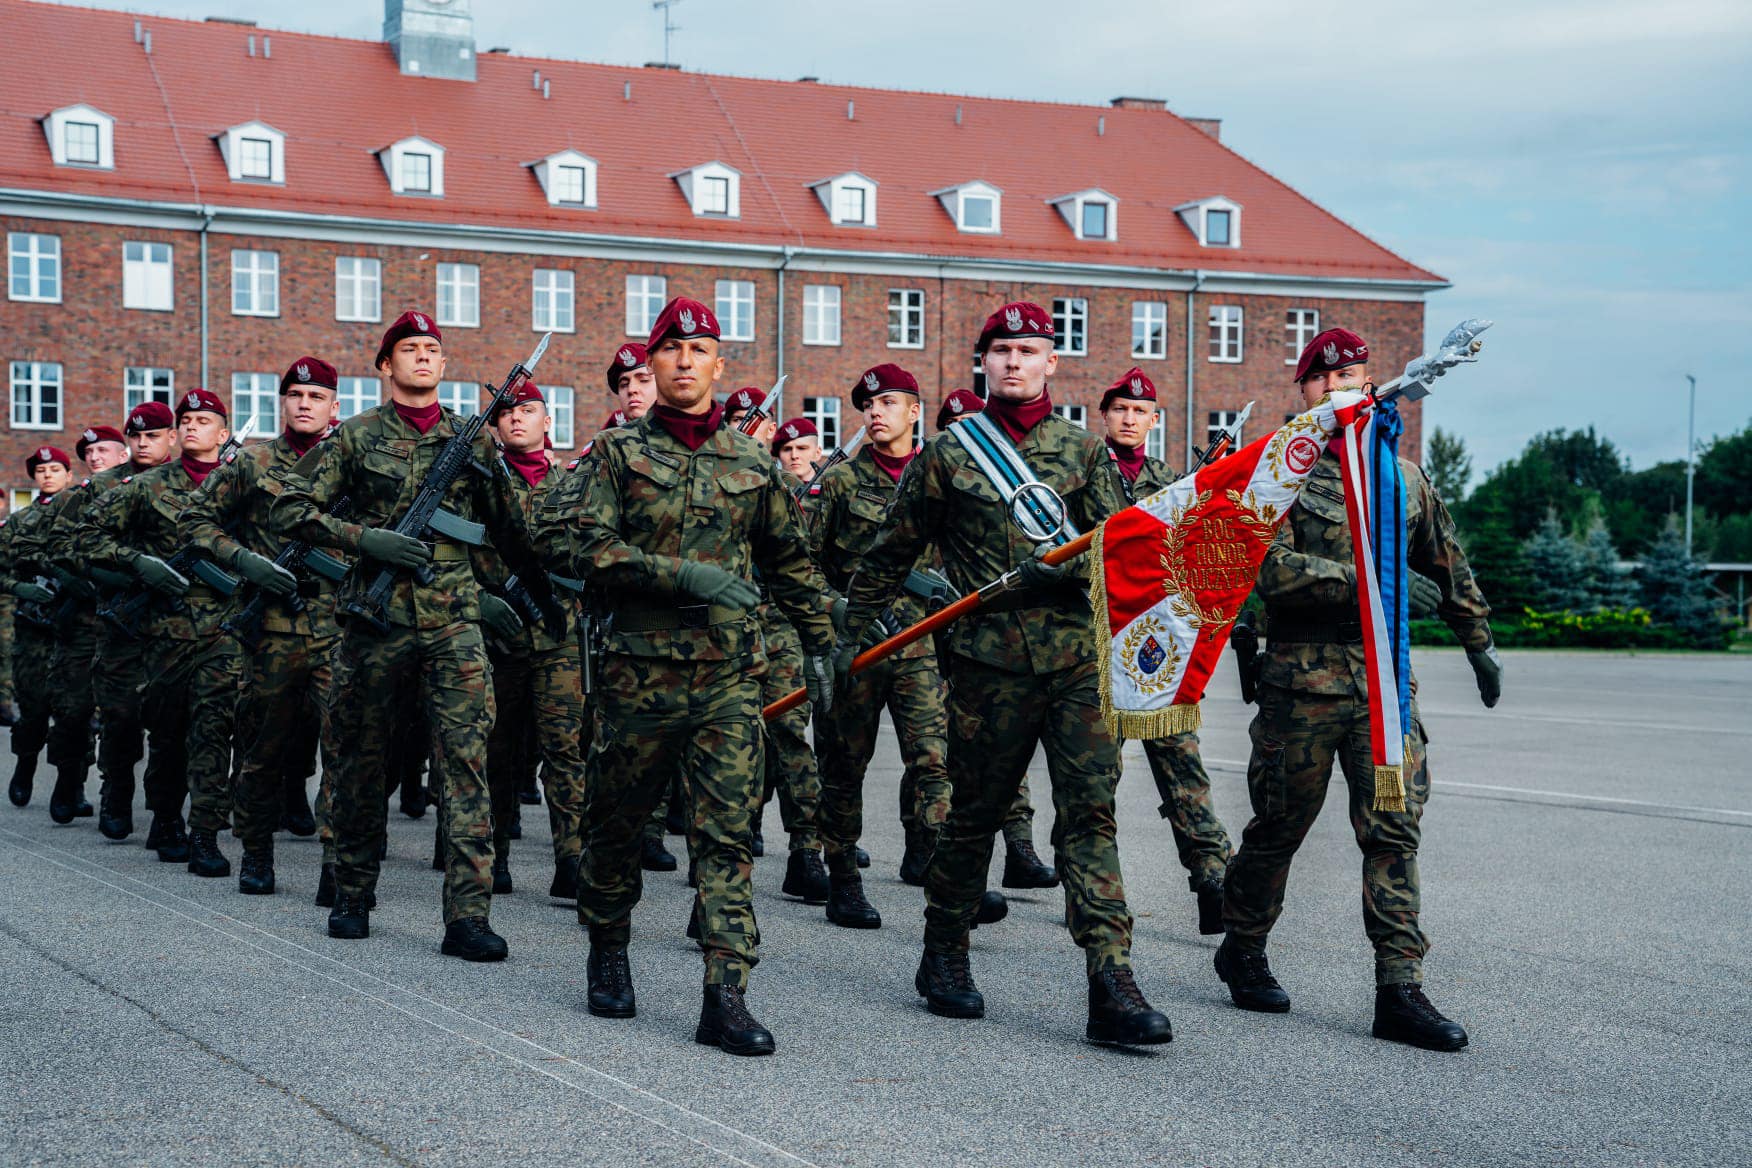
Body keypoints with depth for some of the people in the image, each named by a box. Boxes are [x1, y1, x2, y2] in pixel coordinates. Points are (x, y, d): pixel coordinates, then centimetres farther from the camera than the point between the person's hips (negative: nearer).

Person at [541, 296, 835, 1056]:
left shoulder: (750, 463, 11)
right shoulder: (619, 452, 2)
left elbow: (790, 560, 21)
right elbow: (584, 546, -10)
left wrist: (818, 643, 20)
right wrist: (682, 575, -18)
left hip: (728, 678, 1)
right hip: (638, 672, -1)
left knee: (729, 833, -7)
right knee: (617, 822, 11)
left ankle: (726, 998, -8)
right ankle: (608, 953, 35)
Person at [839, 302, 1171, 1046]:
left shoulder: (1083, 450, 12)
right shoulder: (946, 456, 8)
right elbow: (891, 554, 14)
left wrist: (1061, 568, -10)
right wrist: (851, 635, 15)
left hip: (1078, 655, 1)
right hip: (989, 659, -1)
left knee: (1090, 812, -6)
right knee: (974, 812, 7)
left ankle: (1111, 989, -9)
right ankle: (943, 958, 26)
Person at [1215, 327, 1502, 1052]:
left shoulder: (1403, 477, 14)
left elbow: (1450, 567, 25)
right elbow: (1275, 571, -16)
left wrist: (1479, 644, 28)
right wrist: (1370, 580, -18)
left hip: (1386, 675, 4)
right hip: (1304, 677, -4)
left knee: (1395, 829, -3)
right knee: (1279, 827, 6)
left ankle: (1399, 992, -2)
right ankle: (1242, 950, 27)